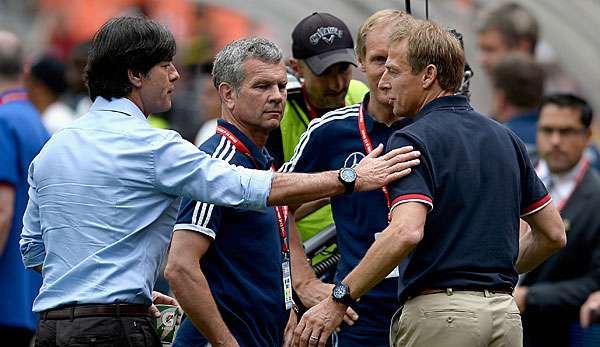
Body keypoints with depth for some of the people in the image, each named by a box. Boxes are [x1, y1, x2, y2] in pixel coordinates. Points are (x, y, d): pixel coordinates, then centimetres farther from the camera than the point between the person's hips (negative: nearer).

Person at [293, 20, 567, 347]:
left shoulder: (413, 140, -8)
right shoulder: (505, 139, 14)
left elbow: (406, 232, -24)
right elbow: (554, 233, 18)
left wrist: (338, 299, -21)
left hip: (440, 311, -7)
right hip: (505, 313, 7)